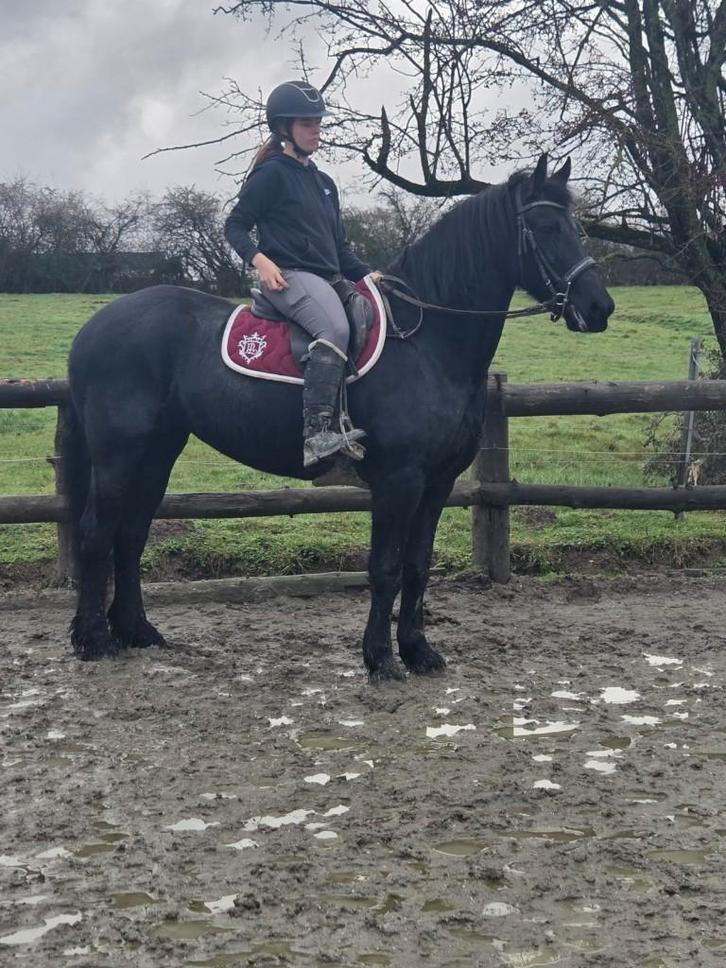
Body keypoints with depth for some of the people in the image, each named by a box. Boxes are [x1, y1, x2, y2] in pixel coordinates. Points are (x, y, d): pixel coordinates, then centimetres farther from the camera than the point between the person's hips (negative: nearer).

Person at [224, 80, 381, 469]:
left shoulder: (324, 183, 24)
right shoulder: (272, 173, 1)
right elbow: (235, 226, -1)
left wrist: (365, 274, 11)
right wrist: (259, 260, -18)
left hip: (329, 279, 9)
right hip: (288, 277, -9)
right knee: (335, 328, -34)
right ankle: (318, 433, -40)